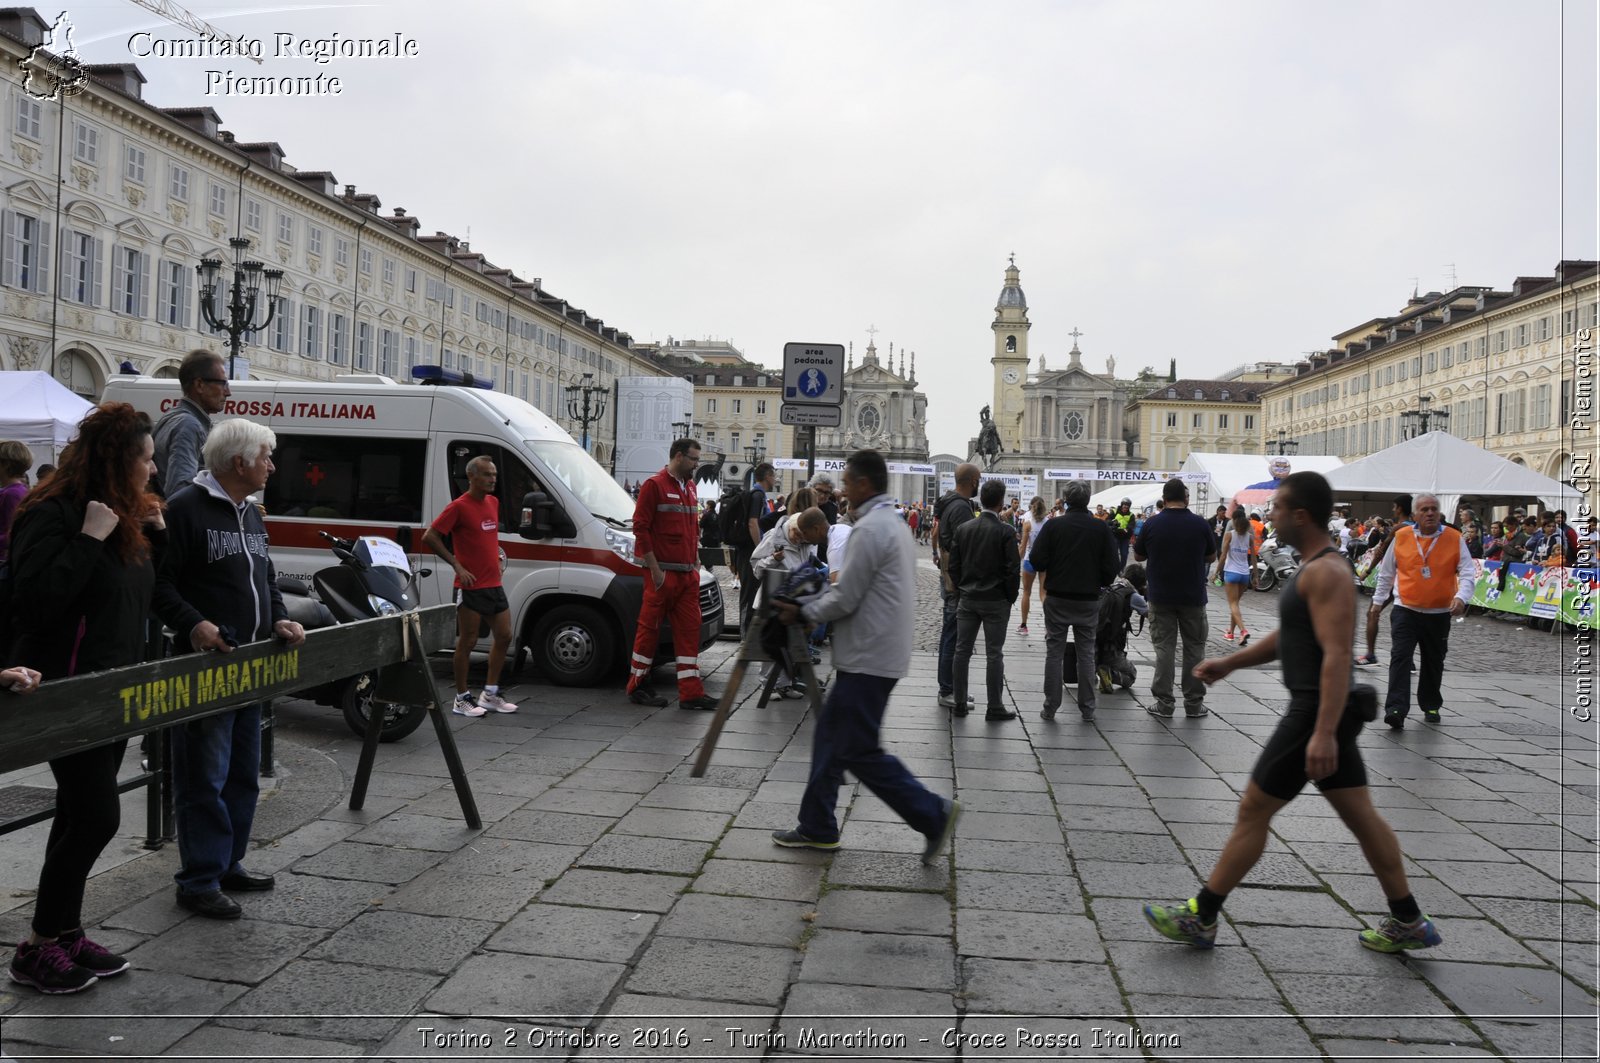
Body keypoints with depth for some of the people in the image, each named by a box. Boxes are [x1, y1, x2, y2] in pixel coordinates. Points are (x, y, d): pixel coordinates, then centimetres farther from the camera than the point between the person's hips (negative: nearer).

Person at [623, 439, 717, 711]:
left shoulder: (690, 487, 16)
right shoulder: (654, 485, -8)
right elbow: (640, 527, -12)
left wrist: (696, 561, 13)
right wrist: (655, 569, -15)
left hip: (688, 573, 8)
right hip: (663, 573, -7)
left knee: (689, 628, 5)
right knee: (650, 628, 1)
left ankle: (691, 692, 8)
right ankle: (637, 687, 13)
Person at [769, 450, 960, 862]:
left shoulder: (870, 528, -17)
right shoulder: (895, 524, 15)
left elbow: (845, 599, -17)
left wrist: (803, 613, -2)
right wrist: (811, 603, 12)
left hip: (868, 657, -10)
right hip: (876, 653, 10)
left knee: (859, 751, -4)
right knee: (831, 736, 14)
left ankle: (932, 813, 0)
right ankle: (817, 827, 21)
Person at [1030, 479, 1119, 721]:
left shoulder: (1053, 525, -9)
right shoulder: (1102, 528, -5)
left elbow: (1036, 560, -11)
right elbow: (1111, 567, -5)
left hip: (1057, 598, -1)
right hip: (1089, 599, 1)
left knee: (1054, 653, 6)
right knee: (1086, 653, 11)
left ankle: (1050, 708, 7)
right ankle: (1087, 708, 12)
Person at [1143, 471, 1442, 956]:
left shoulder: (1327, 573, -19)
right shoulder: (1318, 568, 14)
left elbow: (1336, 654, -27)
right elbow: (1290, 635, 24)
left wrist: (1322, 732, -32)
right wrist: (1229, 663, 23)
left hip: (1316, 713, -10)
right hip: (1324, 713, 10)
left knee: (1252, 812, -2)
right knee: (1360, 816, 14)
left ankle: (1200, 917, 7)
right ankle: (1409, 924, 22)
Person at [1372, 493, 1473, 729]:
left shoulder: (1455, 539, -2)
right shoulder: (1401, 537, 0)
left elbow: (1468, 573, -3)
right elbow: (1386, 572, 12)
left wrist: (1461, 597, -22)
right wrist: (1378, 599, 15)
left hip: (1439, 613, 1)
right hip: (1405, 610, -1)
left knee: (1433, 663, 13)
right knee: (1400, 658, -13)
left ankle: (1431, 706, 32)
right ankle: (1396, 710, -18)